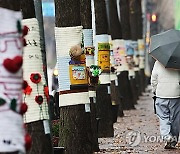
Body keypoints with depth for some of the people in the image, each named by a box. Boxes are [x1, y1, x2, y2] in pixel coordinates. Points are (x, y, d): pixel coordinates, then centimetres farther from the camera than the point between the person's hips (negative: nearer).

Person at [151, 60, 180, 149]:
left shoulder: (158, 63, 1)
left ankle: (166, 135, -17)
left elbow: (153, 79, 4)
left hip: (161, 95, 0)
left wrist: (154, 90, 17)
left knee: (163, 118, 7)